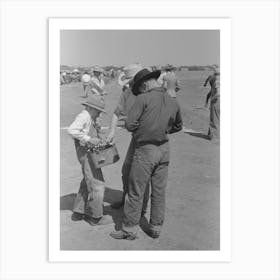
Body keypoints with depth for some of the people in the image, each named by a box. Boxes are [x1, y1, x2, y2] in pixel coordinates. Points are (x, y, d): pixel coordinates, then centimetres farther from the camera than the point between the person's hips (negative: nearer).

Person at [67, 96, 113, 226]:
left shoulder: (88, 117, 15)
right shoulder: (84, 116, -16)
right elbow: (72, 130, -29)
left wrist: (96, 123, 7)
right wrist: (89, 139, -28)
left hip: (91, 153, 11)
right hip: (86, 153, -11)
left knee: (87, 183, 20)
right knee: (97, 184, -4)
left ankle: (78, 212, 31)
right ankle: (95, 217, 8)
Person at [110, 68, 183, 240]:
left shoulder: (144, 99, -13)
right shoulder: (173, 102, 5)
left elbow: (130, 124, -18)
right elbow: (178, 126, 19)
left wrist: (140, 128, 2)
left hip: (145, 150, -6)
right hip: (164, 149, 6)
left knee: (135, 192, 6)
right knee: (159, 191, 13)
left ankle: (130, 229, 18)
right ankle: (156, 228, 24)